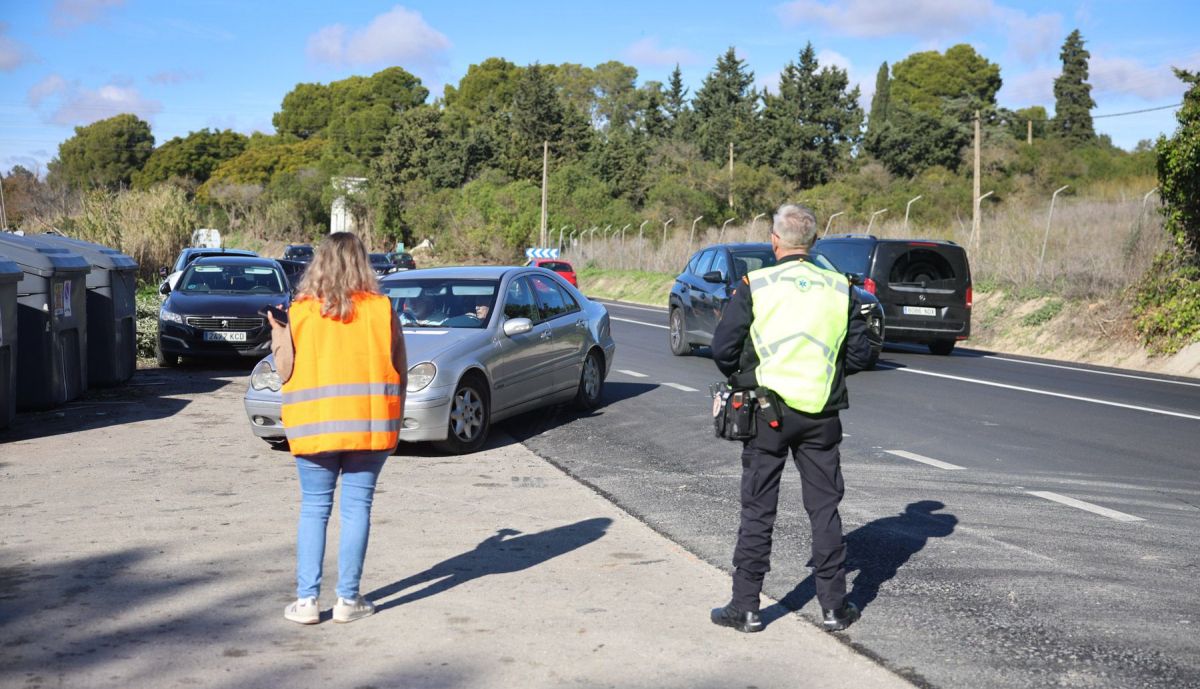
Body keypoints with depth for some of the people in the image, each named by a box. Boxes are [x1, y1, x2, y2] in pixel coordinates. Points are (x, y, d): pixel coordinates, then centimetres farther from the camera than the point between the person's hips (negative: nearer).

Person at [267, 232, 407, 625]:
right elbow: (399, 369, 1)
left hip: (316, 425, 0)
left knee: (314, 508, 8)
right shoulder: (381, 309, -1)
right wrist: (394, 420, 12)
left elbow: (286, 372, 0)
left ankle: (307, 600, 6)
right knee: (357, 507, 6)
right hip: (370, 424, 0)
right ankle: (348, 599, 9)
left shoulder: (301, 312, -2)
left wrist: (277, 336, 16)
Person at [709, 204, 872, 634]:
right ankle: (834, 606, 15)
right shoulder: (839, 288, 1)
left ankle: (745, 607, 10)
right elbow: (859, 355, 4)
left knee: (758, 509, 6)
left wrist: (740, 380, 12)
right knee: (824, 508, 11)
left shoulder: (754, 286, -6)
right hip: (822, 415, 2)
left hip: (768, 411, -2)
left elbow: (723, 349, -7)